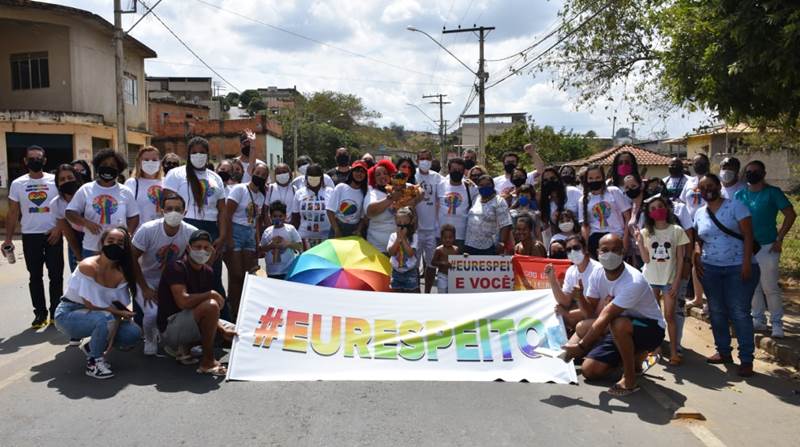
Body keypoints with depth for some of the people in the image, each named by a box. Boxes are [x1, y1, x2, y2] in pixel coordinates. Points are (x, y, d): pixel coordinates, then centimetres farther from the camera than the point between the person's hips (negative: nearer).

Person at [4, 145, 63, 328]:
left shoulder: (55, 180, 0)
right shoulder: (17, 184, 4)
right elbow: (13, 213, 6)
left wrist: (58, 227, -13)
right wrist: (8, 239, 1)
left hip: (53, 234, -1)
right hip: (30, 236, 1)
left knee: (56, 275, 2)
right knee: (35, 276, 7)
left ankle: (56, 312, 12)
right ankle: (40, 313, 16)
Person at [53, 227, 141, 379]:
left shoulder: (122, 273, -7)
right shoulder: (88, 266, -24)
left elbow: (119, 309, -7)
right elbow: (90, 304, -23)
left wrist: (111, 340, -16)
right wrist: (116, 311, -17)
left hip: (92, 315, 6)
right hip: (68, 314, -6)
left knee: (134, 334, -11)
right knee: (105, 318, -36)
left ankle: (92, 347, 13)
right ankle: (93, 362, -12)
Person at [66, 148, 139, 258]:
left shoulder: (125, 192, 5)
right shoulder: (85, 190, 2)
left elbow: (133, 217, 8)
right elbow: (70, 213, 2)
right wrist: (86, 223, -17)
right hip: (91, 249, 0)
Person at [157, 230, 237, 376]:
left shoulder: (208, 272, 7)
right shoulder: (176, 268, -16)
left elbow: (208, 313, 4)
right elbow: (183, 302, -30)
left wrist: (222, 330, -11)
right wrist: (212, 294, -20)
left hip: (192, 324, 8)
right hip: (170, 326, -8)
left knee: (234, 332, 8)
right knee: (211, 305, -31)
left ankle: (182, 346, 6)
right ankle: (208, 362, -19)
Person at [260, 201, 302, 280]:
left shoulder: (290, 229, -2)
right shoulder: (267, 231, 5)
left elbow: (300, 246, -4)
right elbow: (260, 251, 8)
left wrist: (288, 244, -18)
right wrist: (269, 246, -10)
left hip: (288, 271, -3)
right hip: (271, 272, 3)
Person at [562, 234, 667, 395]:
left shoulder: (633, 282, -31)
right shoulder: (597, 274, -7)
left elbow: (605, 318, -33)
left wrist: (581, 346, -33)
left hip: (651, 329, -7)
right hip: (621, 332, 7)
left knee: (619, 324, -40)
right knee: (589, 370, -4)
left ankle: (630, 380, -19)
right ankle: (634, 355, 21)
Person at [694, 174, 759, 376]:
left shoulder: (735, 206, -4)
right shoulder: (699, 213, 10)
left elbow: (748, 235, -9)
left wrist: (747, 263, -17)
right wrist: (697, 255, -3)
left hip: (738, 268, -5)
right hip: (710, 269, 5)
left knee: (740, 313, -5)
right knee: (716, 312, 9)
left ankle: (746, 359, 2)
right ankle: (723, 352, 22)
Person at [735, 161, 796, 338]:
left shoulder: (772, 192, -5)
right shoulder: (740, 195, 7)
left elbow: (791, 214, -8)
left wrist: (779, 239, -12)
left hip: (767, 247, -5)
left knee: (770, 287, -3)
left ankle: (776, 323, 9)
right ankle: (758, 319, 24)